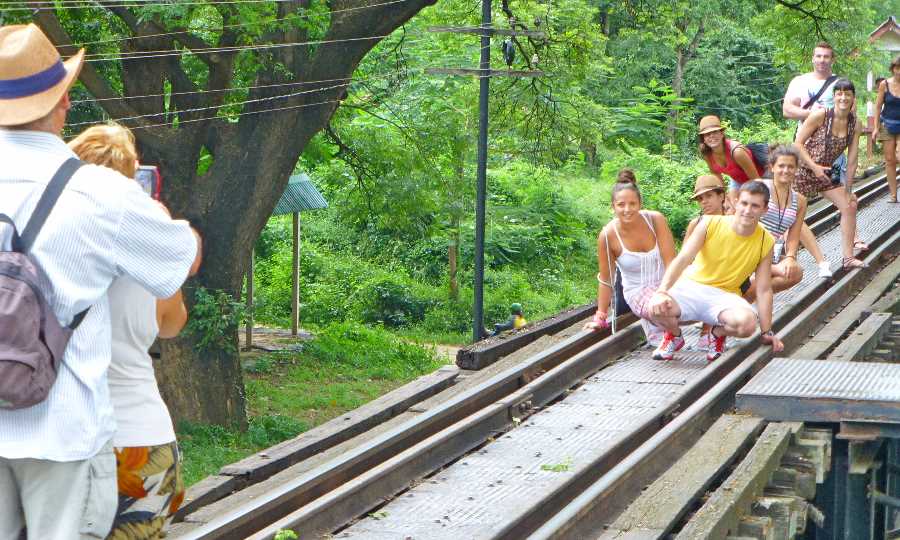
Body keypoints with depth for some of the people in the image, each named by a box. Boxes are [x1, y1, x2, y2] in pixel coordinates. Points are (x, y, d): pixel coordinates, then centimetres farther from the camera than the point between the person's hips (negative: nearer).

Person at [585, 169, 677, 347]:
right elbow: (605, 279, -2)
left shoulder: (655, 220, -12)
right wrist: (601, 317, 3)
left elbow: (670, 260, -12)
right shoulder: (607, 235, -12)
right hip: (637, 291, -1)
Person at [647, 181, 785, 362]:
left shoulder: (766, 242, -4)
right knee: (656, 308, -33)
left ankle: (718, 333, 4)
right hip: (691, 286, -1)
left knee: (747, 322, -35)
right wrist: (661, 291, -30)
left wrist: (767, 332, -1)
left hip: (725, 296, 1)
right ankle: (674, 335, 5)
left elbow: (764, 290, 0)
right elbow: (682, 259, -15)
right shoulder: (710, 224, -9)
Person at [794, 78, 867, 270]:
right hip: (803, 171, -6)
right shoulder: (820, 116, -19)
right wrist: (814, 167, -21)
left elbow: (852, 160, -1)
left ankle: (848, 258, 10)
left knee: (849, 206, 2)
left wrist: (848, 191, 0)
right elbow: (797, 143, -15)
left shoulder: (855, 125, -5)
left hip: (826, 174, 6)